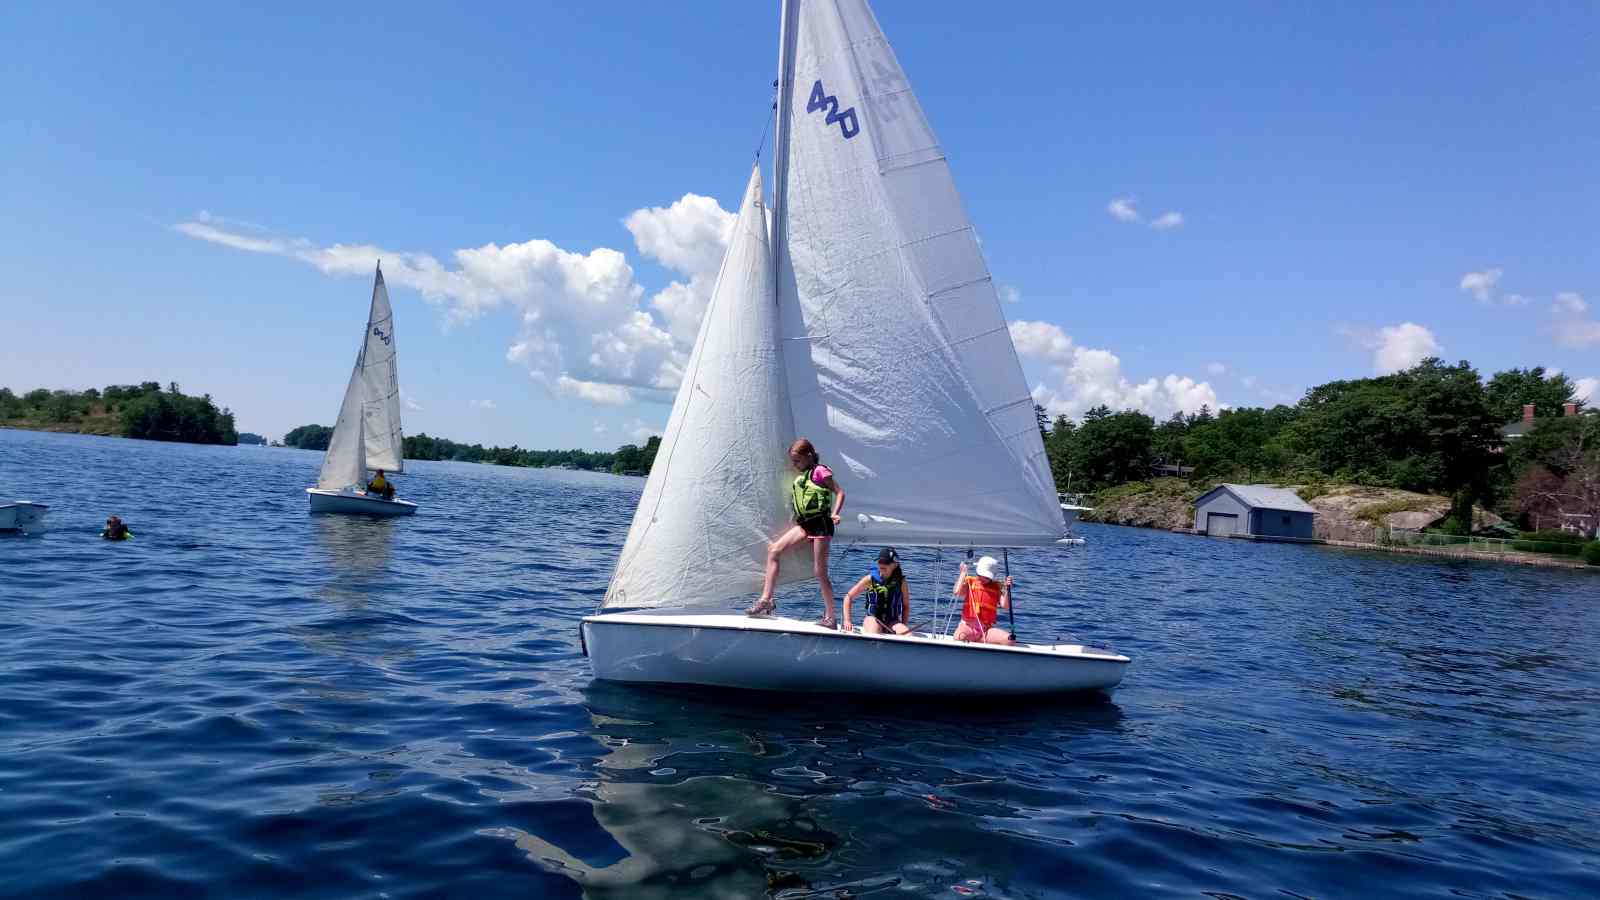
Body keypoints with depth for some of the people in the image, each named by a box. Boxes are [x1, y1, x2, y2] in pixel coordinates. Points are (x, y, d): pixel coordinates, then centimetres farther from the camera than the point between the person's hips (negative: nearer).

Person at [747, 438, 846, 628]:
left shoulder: (820, 471, -8)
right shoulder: (800, 476, 16)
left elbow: (840, 492, -9)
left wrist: (834, 514, -19)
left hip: (821, 524, -8)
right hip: (804, 523, 8)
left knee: (819, 572, -4)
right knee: (773, 550, -6)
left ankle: (830, 618, 6)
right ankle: (766, 600, -3)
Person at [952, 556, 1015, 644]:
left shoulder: (997, 587, 11)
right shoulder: (969, 582, 6)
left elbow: (1005, 606, -1)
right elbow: (956, 592, -13)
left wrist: (1007, 589, -14)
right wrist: (963, 573, -6)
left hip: (986, 630, 3)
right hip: (968, 626, -3)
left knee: (1010, 640, -23)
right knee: (959, 637, -39)